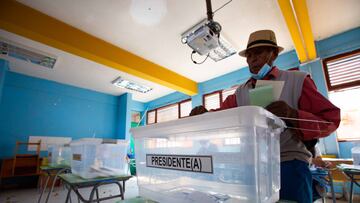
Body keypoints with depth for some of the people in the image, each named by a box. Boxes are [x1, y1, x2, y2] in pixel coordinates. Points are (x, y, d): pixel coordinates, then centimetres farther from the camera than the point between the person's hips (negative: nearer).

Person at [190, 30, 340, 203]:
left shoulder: (298, 80, -1)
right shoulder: (240, 92, 10)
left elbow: (330, 118, -5)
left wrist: (293, 115, -24)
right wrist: (205, 114, -18)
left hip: (290, 164, -3)